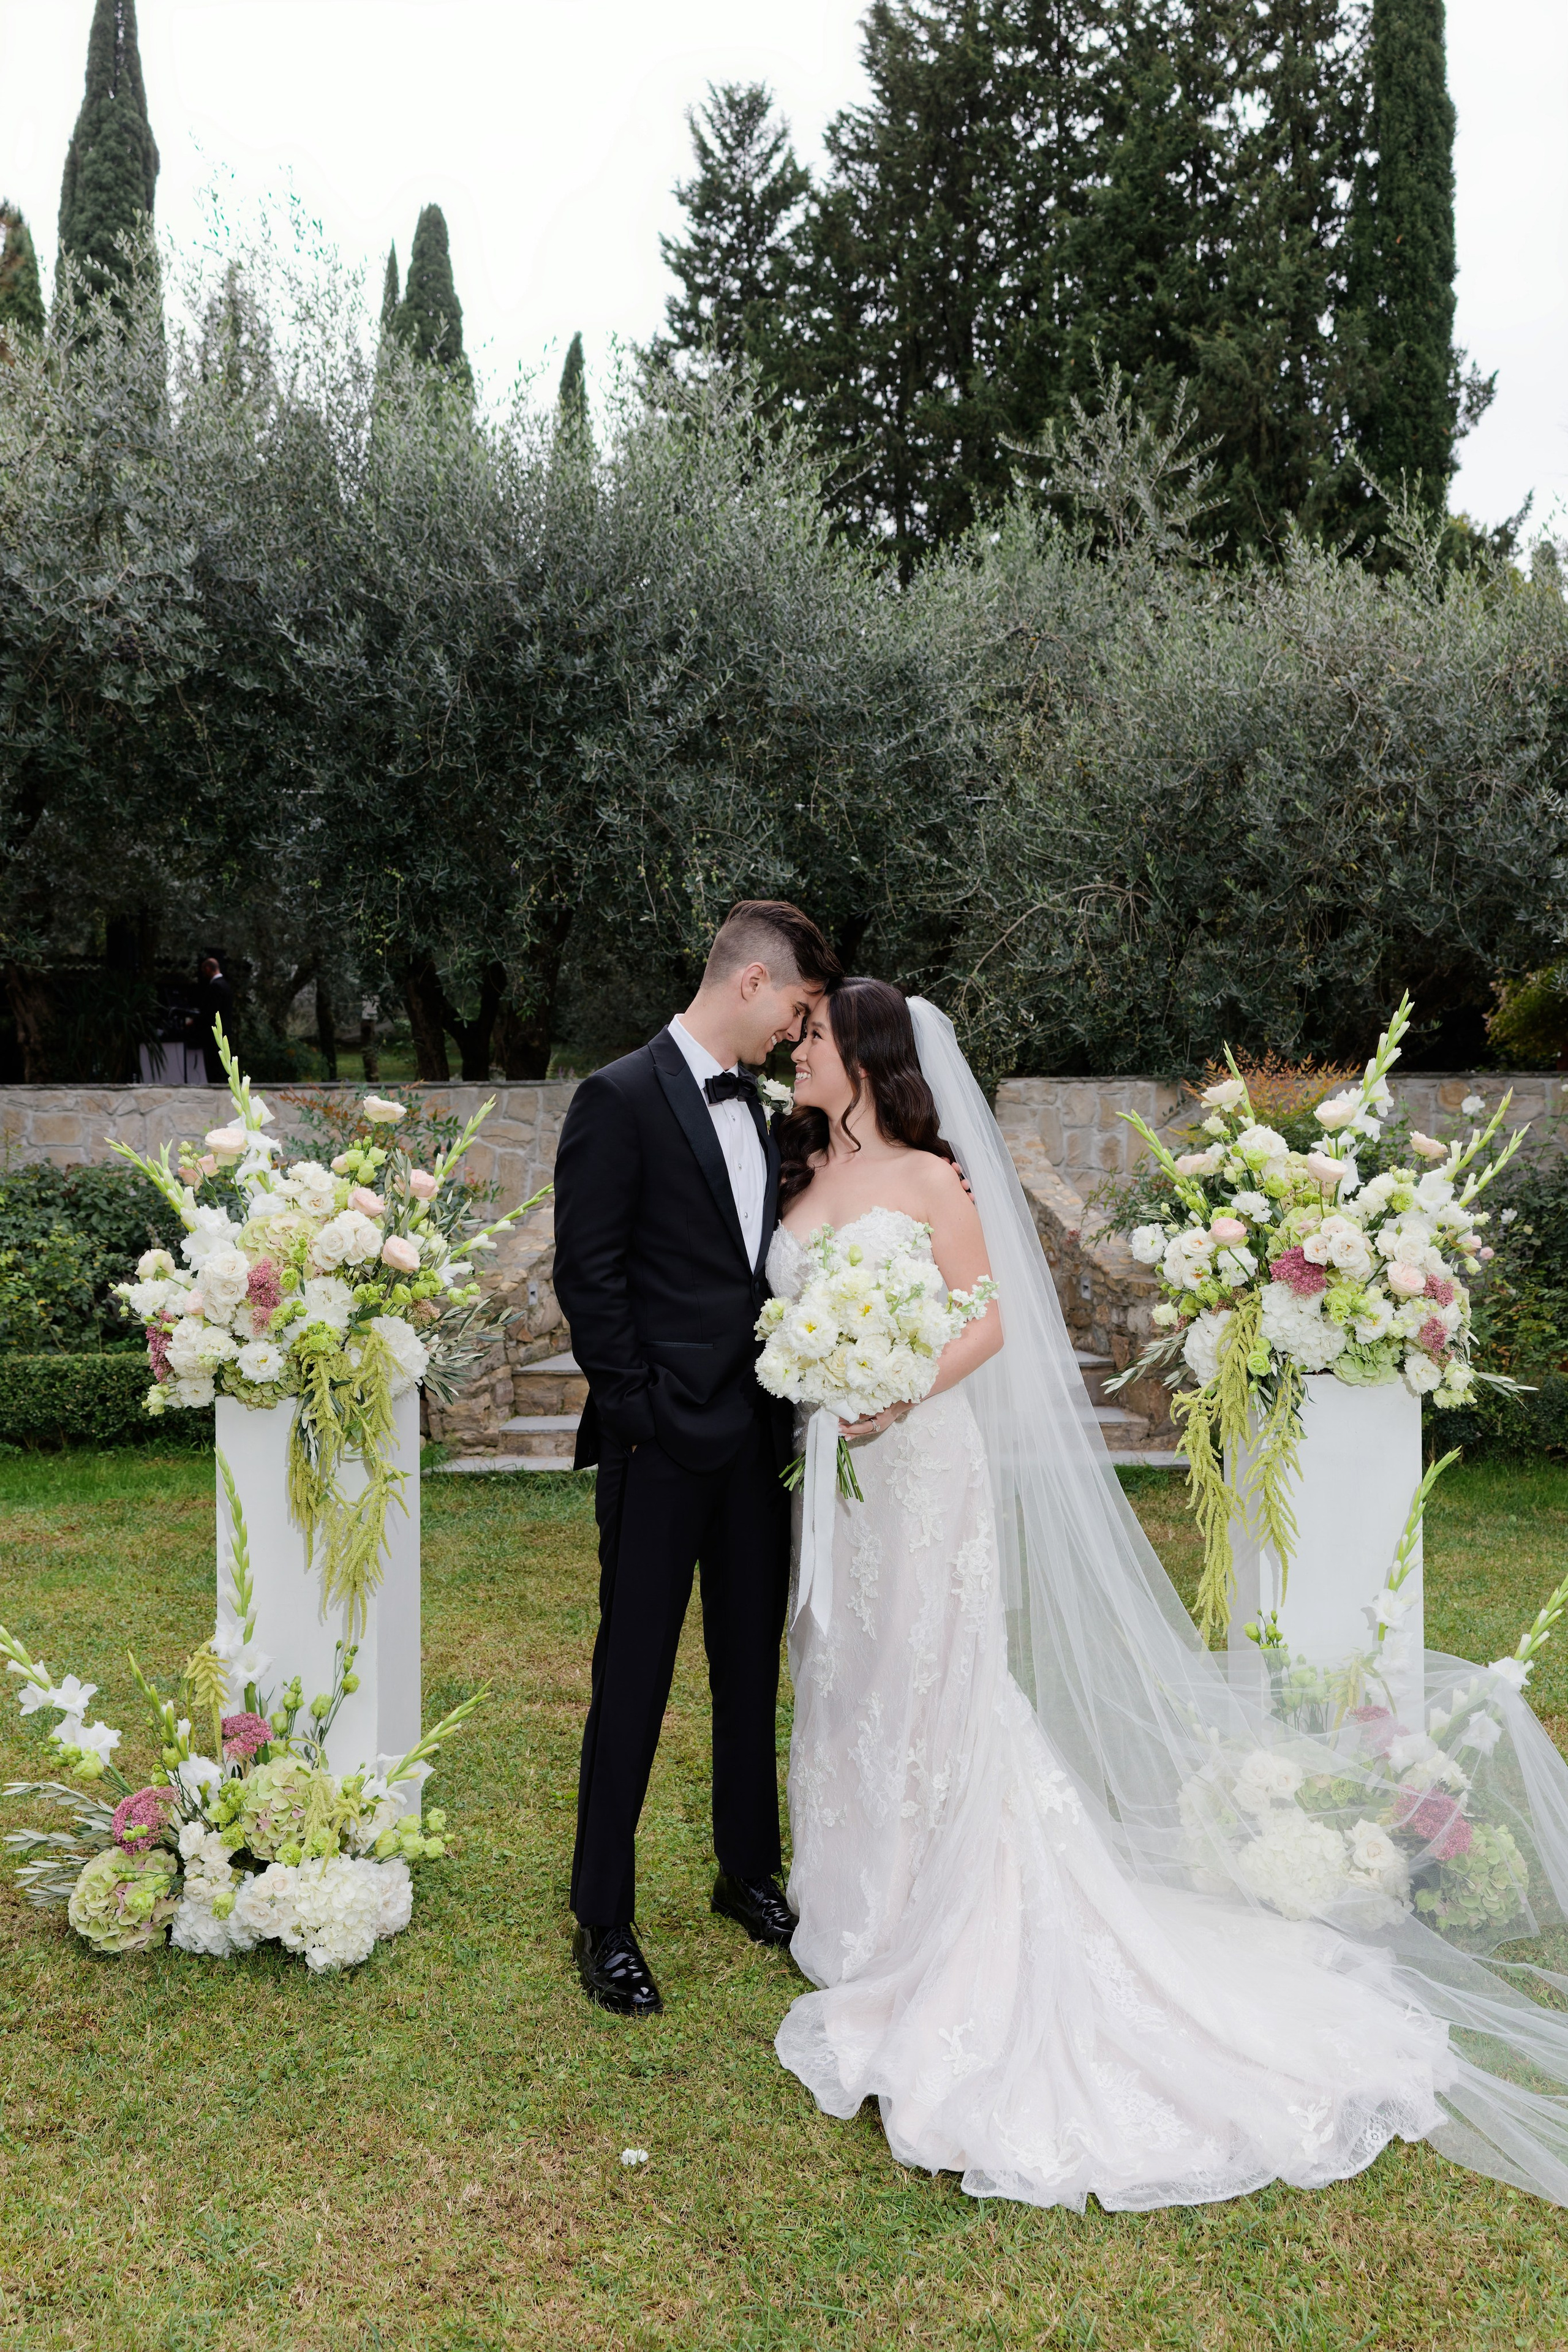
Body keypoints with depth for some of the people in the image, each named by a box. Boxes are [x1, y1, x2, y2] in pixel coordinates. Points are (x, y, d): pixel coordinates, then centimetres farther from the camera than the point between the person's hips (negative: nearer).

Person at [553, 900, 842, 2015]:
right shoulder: (621, 1099, -10)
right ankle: (605, 1920, 16)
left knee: (753, 1667, 16)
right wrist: (640, 1410, -13)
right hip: (664, 1441, -7)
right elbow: (588, 1274, -13)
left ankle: (751, 1872, 33)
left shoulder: (754, 1108, 13)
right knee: (634, 1680, 3)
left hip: (757, 1434, 7)